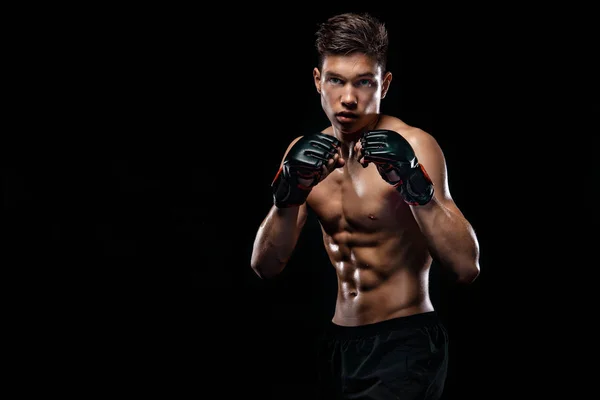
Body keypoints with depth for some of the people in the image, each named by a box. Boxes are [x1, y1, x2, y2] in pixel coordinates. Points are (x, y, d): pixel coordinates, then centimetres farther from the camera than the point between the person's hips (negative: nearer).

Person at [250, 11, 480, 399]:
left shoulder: (412, 146, -13)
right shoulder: (306, 152, 3)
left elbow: (467, 267, -20)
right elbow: (265, 266, -3)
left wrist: (416, 187, -31)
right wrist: (289, 193, -19)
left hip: (404, 343, -5)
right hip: (339, 341, 5)